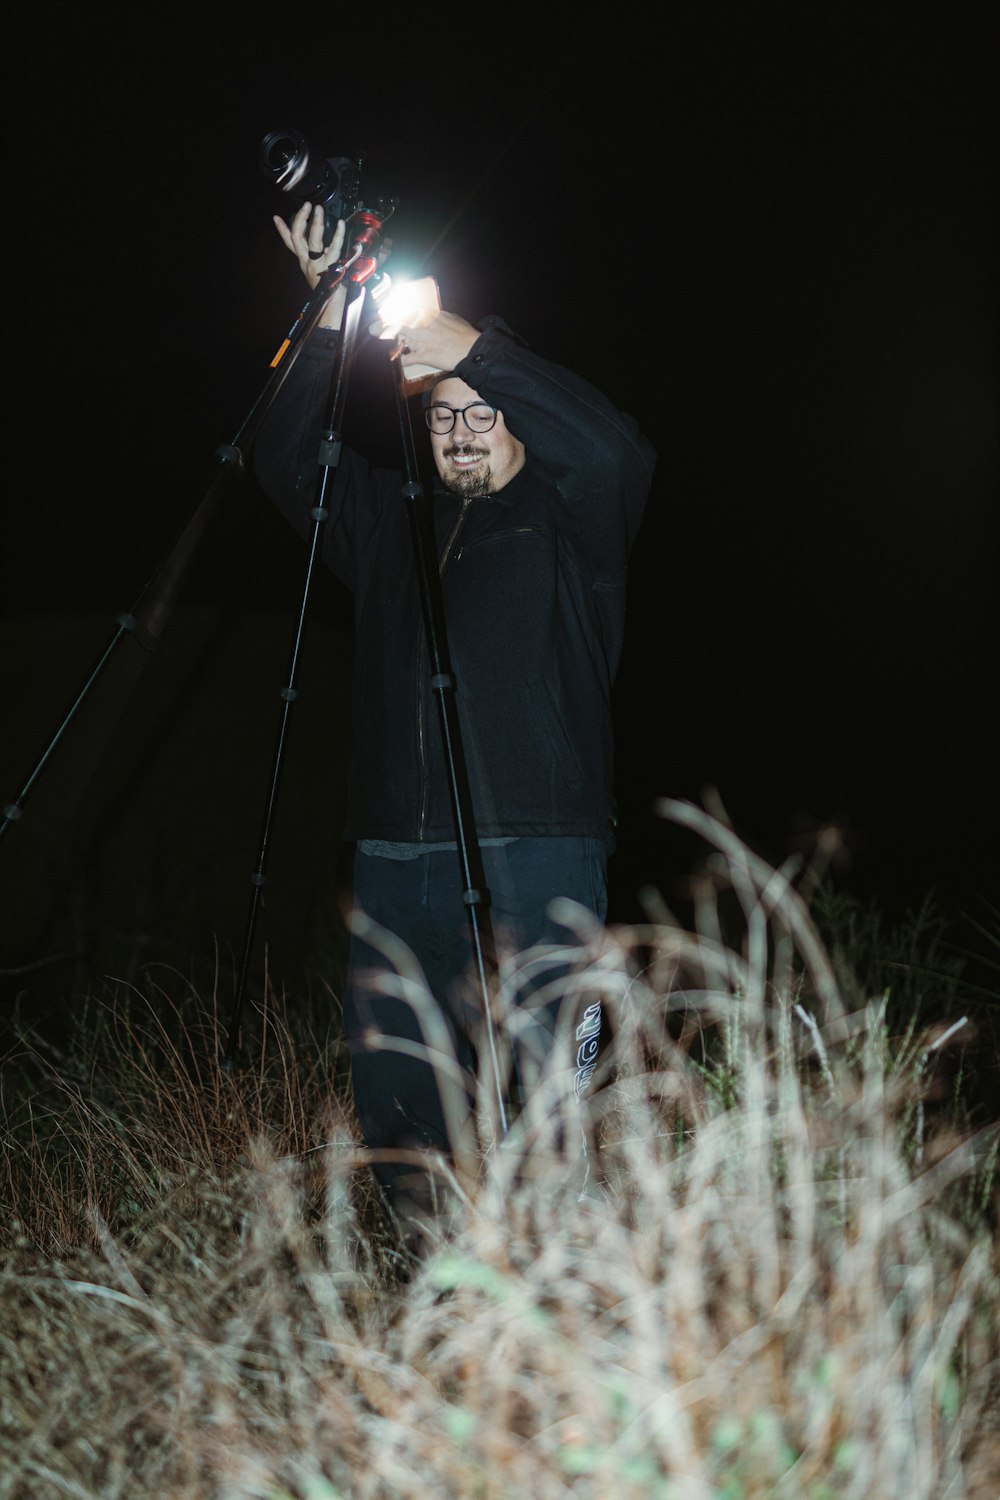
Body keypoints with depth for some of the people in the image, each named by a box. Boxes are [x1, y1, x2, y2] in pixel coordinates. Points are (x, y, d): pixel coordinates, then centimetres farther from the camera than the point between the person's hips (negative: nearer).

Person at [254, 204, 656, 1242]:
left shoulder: (568, 525, 8)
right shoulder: (390, 522, 22)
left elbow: (615, 448, -11)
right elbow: (286, 460, 13)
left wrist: (475, 350, -14)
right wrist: (330, 316, 2)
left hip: (536, 853, -4)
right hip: (394, 850, 5)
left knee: (540, 1098, -10)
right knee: (398, 1103, 3)